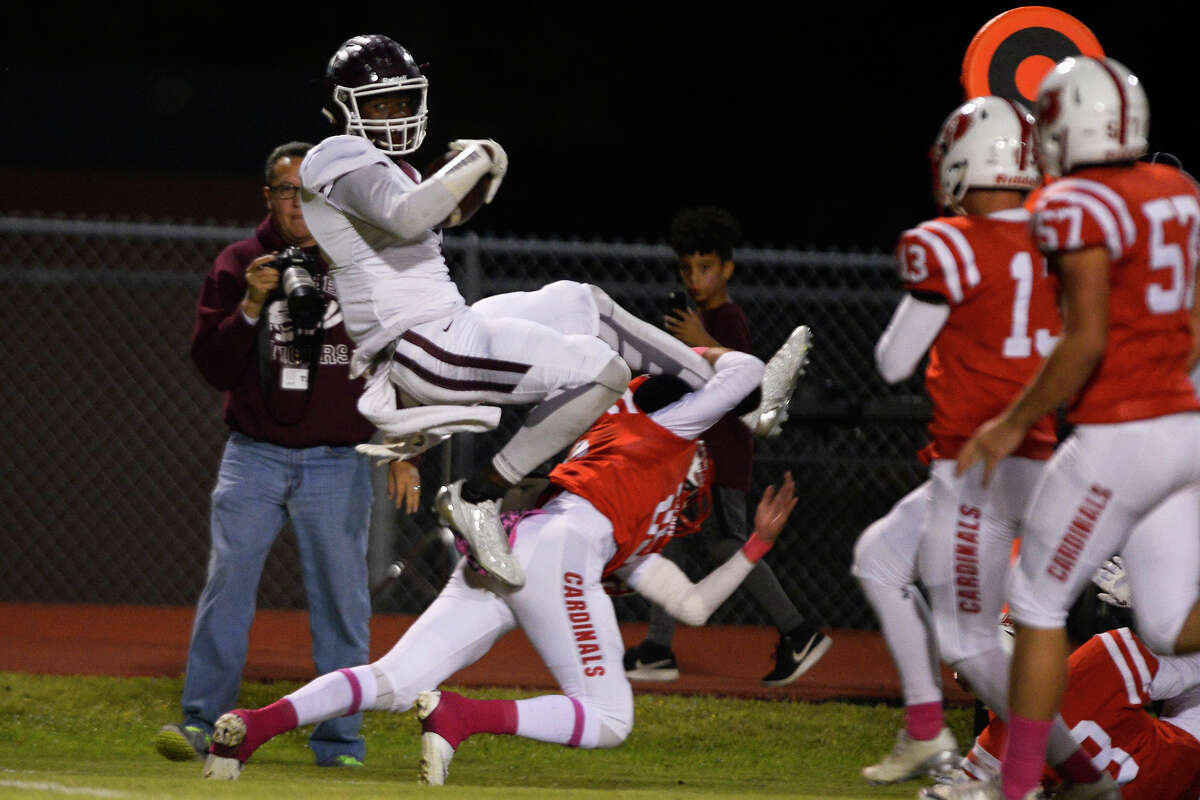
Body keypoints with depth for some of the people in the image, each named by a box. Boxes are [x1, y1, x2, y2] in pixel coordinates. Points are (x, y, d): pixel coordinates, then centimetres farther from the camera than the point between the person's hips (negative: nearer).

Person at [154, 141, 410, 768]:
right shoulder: (238, 265, 6)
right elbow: (212, 365, 1)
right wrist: (251, 307, -14)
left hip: (338, 463, 0)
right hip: (255, 456, 0)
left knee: (340, 599, -1)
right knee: (227, 583, -10)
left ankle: (339, 742, 5)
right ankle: (202, 725, -9)